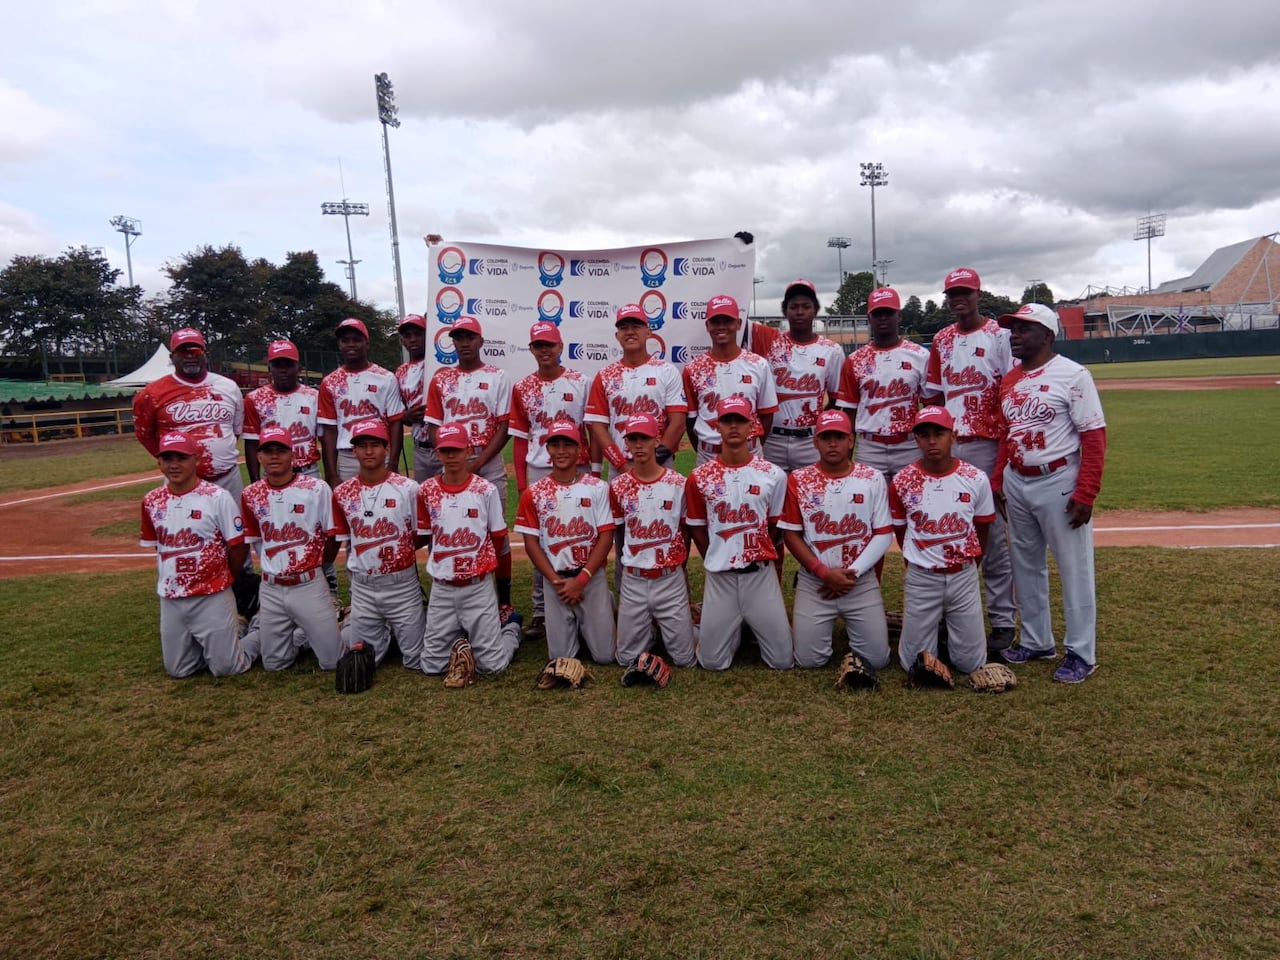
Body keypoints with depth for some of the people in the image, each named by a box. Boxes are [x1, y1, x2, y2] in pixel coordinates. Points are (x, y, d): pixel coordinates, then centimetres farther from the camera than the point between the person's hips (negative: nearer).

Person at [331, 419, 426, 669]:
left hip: (402, 584, -2)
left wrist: (395, 551, -5)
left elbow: (421, 537, 0)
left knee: (417, 660, 4)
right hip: (362, 587, 3)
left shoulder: (408, 488, -8)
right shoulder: (342, 493, 0)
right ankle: (382, 631, 40)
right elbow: (347, 541, 9)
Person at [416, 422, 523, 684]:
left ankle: (511, 627, 29)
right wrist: (441, 565, 7)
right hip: (441, 588, 3)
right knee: (432, 665, 5)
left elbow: (498, 539, 1)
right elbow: (428, 537, 9)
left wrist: (478, 564, 9)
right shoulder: (427, 490, -1)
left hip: (478, 586, -2)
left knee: (493, 665, -1)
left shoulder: (486, 490, -8)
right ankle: (461, 638, 32)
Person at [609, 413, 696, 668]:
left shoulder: (678, 483, -6)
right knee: (627, 658, 7)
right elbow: (619, 533, 9)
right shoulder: (618, 486, -2)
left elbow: (686, 531, 6)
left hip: (670, 579, -1)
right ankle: (652, 630, 36)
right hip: (633, 580, 1)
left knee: (685, 658, 1)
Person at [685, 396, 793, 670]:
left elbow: (774, 527, 7)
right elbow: (697, 528, 6)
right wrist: (717, 563, 7)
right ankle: (733, 630, 36)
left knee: (783, 659, 3)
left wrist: (759, 560, 9)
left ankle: (756, 626, 33)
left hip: (761, 574, 0)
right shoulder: (699, 477, -4)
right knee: (712, 662, 5)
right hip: (719, 577, 0)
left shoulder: (773, 475, -4)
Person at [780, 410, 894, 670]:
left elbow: (883, 534, -1)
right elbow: (791, 535, -2)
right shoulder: (799, 480, -3)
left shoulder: (873, 479, -1)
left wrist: (853, 572, -11)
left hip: (862, 582, 1)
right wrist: (824, 573, -11)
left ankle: (852, 627, 31)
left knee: (878, 659, 0)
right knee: (808, 660, -2)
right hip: (813, 582, 0)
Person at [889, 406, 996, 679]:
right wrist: (919, 564, 9)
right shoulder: (902, 481, -9)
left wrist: (968, 565, 13)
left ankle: (959, 632, 36)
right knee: (915, 665, 4)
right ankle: (918, 628, 35)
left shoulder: (976, 479, -7)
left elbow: (982, 528, 8)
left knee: (971, 663, 5)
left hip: (964, 577, 1)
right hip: (921, 579, -1)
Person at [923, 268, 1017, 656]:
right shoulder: (941, 340, 13)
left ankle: (1003, 619, 5)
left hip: (985, 447, -5)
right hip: (947, 446, 5)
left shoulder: (999, 336, -2)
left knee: (992, 533, -3)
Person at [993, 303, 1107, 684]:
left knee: (1074, 568, 2)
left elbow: (1095, 437, -14)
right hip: (1016, 484, 8)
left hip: (1058, 484, -7)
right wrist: (998, 482, 11)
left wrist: (1085, 494, -19)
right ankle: (1037, 642, 30)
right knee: (1026, 565, 16)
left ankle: (1081, 653, 13)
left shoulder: (1072, 375, -11)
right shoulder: (1009, 380, 9)